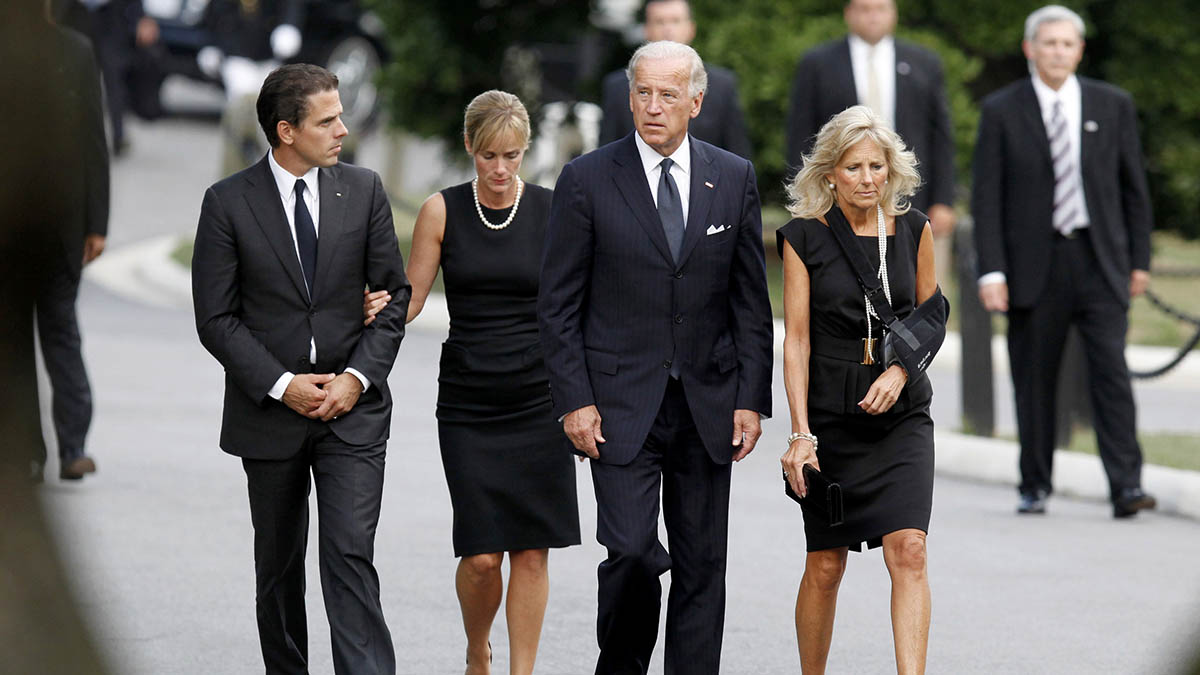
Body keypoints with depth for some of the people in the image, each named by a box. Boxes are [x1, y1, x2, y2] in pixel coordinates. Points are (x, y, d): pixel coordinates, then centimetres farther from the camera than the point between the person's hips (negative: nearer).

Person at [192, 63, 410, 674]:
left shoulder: (363, 190, 3)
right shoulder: (229, 203, -4)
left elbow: (394, 295, 4)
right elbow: (216, 318, -5)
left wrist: (357, 377, -9)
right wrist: (281, 386, -14)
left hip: (351, 409, 0)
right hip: (268, 414, 0)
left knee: (350, 555, -11)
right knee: (278, 566, 12)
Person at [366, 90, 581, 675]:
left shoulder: (553, 211, 0)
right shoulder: (442, 211, 1)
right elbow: (411, 297, 5)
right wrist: (381, 307, -18)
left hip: (538, 401, 0)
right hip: (468, 402, 0)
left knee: (531, 550, -2)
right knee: (481, 555, -5)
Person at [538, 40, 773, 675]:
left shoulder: (734, 179, 6)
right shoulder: (588, 180, -2)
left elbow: (750, 300, 8)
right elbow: (558, 304, -1)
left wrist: (752, 397, 1)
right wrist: (574, 401, -8)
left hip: (707, 403, 3)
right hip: (621, 403, -3)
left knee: (702, 566, 4)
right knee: (631, 552, -12)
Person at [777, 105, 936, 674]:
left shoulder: (913, 230, 3)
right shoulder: (804, 238, -4)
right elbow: (796, 339, -5)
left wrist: (900, 371, -8)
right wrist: (799, 433, -12)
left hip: (901, 413, 1)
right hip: (829, 414, -1)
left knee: (908, 550, -14)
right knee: (825, 566, 4)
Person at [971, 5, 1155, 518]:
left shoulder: (1112, 105, 7)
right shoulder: (1002, 111, 2)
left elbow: (1133, 186, 11)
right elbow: (987, 196, -1)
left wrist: (1140, 259, 8)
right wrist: (991, 271, -9)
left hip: (1099, 259, 0)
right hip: (1034, 262, 0)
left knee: (1111, 370, -10)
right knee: (1034, 380, 3)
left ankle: (1126, 488, -14)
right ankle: (1034, 486, 15)